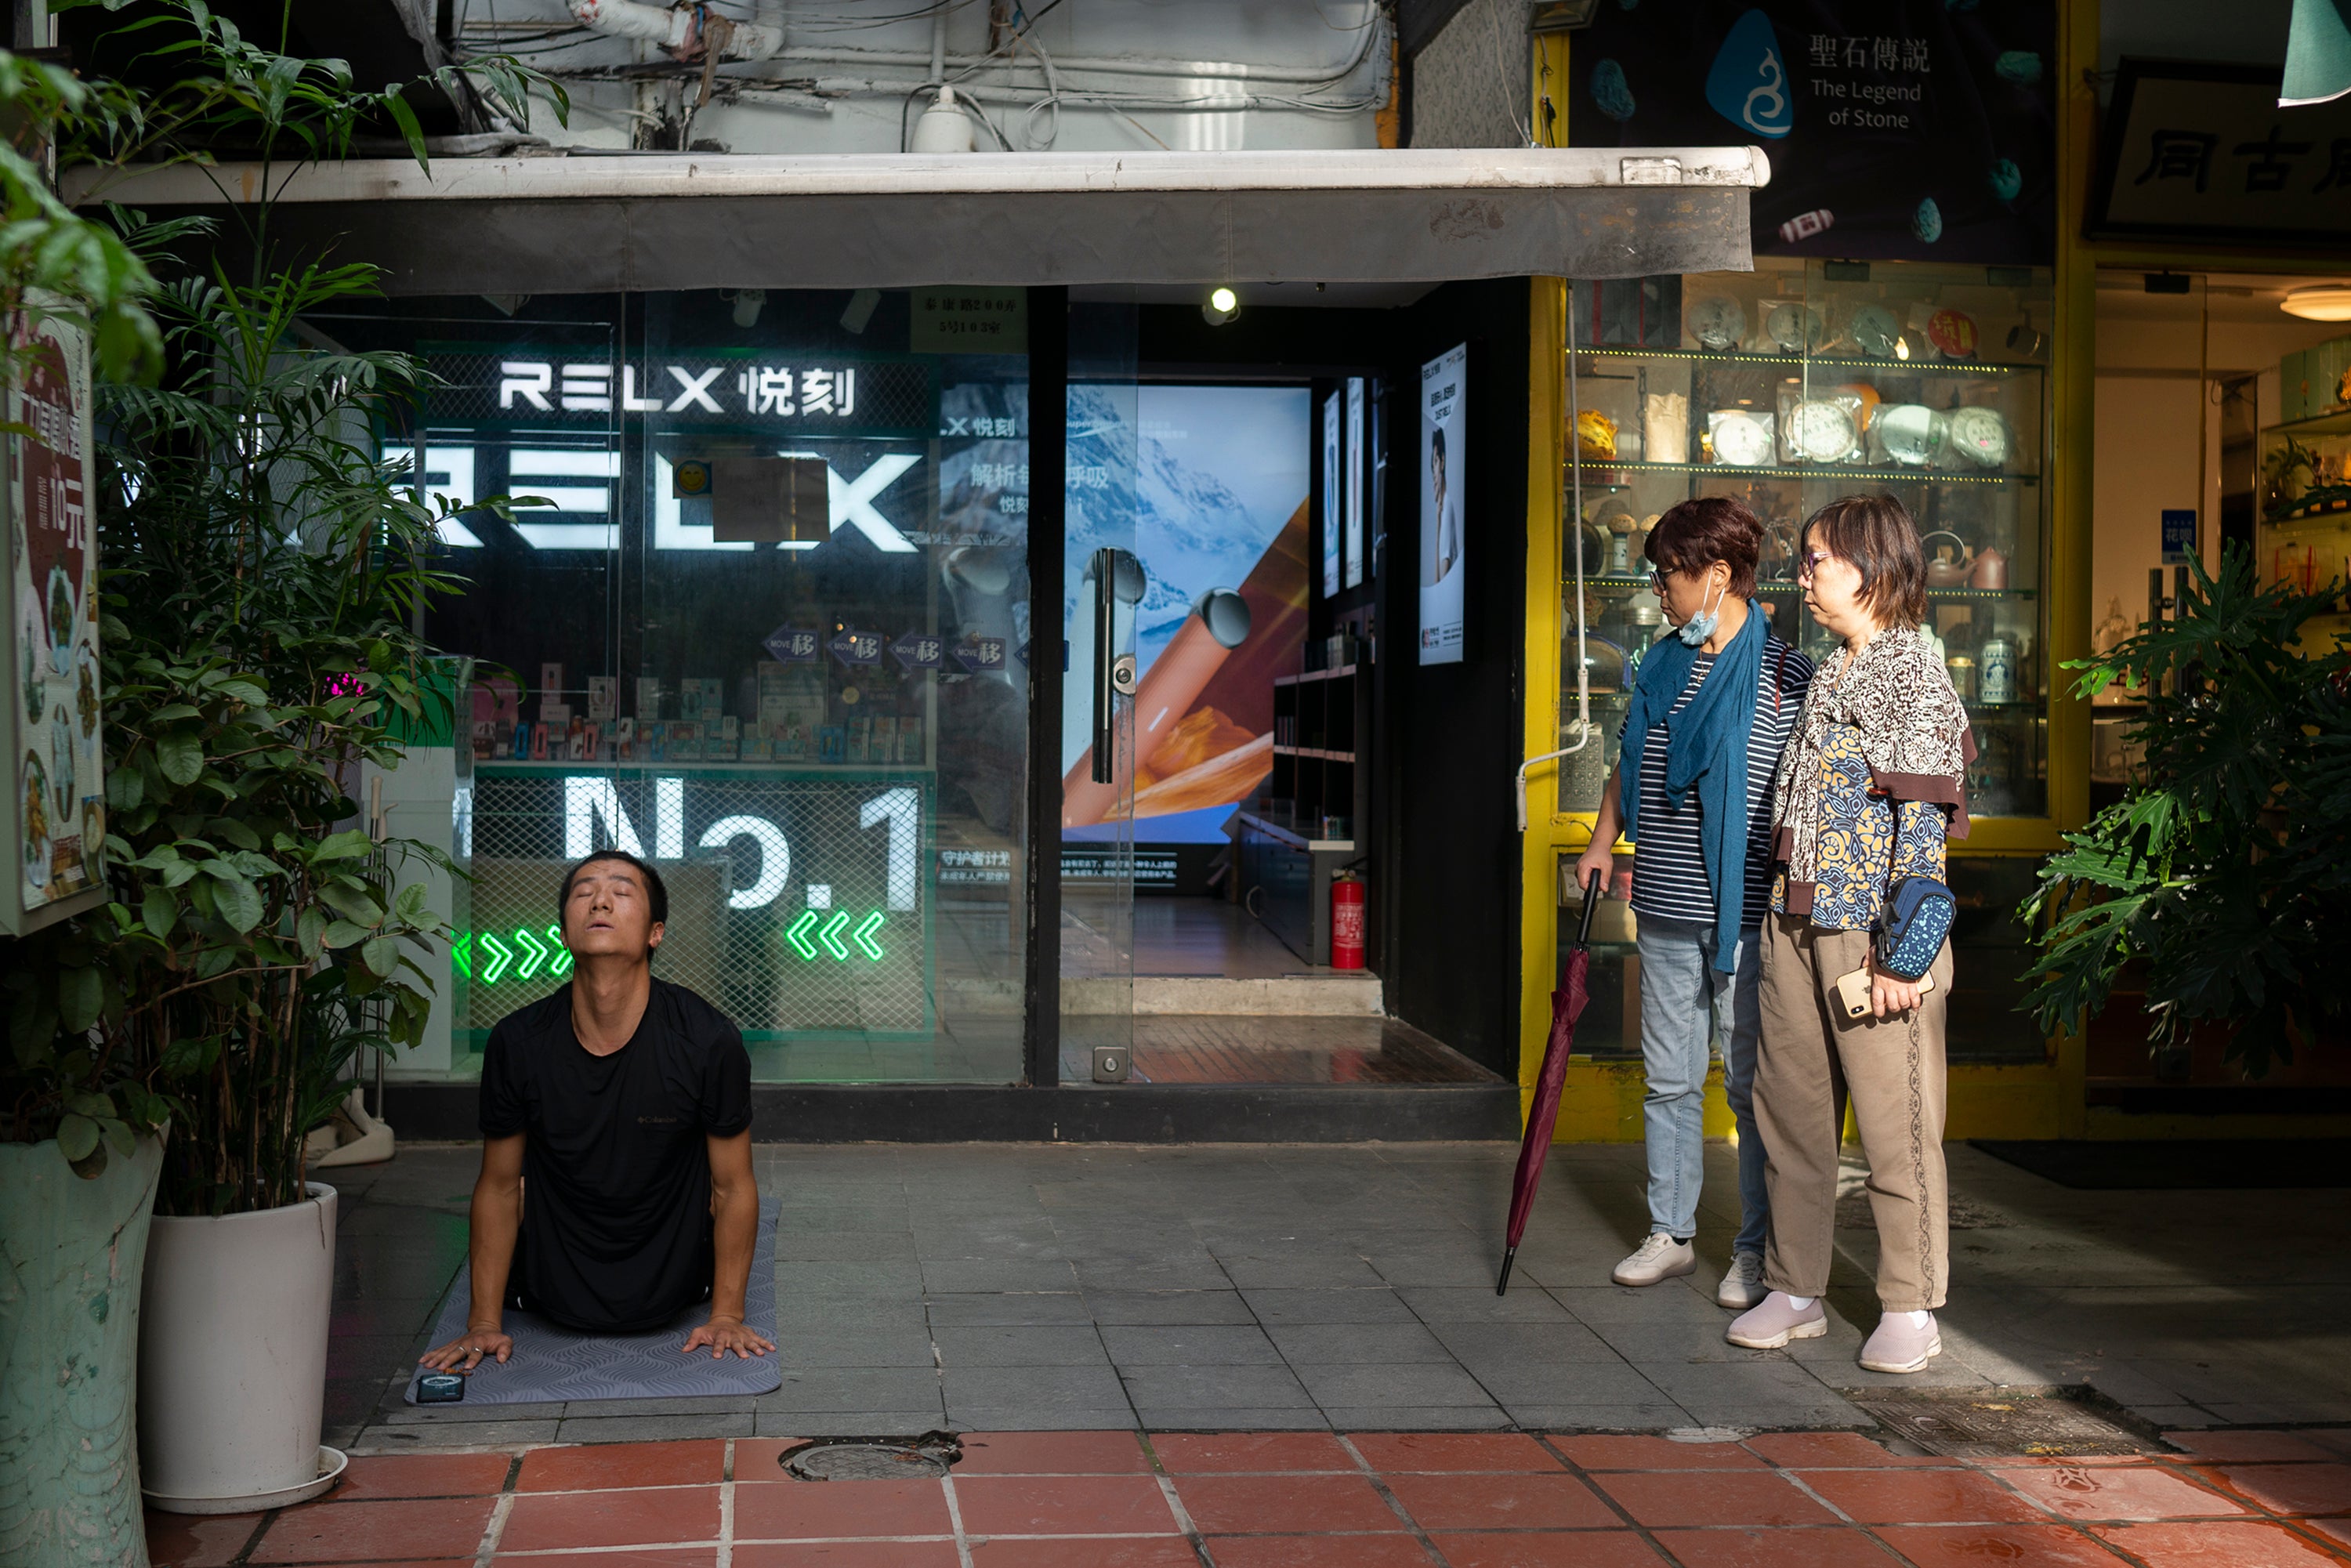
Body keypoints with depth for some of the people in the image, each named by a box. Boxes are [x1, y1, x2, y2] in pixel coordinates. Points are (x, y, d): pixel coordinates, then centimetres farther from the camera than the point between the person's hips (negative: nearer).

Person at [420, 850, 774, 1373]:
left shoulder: (709, 1040, -24)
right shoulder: (518, 1042, -18)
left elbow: (733, 1187, -12)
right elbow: (499, 1187, -5)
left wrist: (726, 1316, -9)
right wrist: (483, 1322, -4)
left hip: (669, 1295, -2)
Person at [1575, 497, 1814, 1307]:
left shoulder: (1786, 676, -7)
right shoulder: (1660, 667, 11)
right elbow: (1629, 762, 24)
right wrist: (1603, 841, 16)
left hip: (1746, 915, -6)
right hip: (1665, 912, 6)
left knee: (1753, 1085, 2)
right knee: (1668, 1079, 12)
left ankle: (1757, 1251, 12)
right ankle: (1669, 1233, 23)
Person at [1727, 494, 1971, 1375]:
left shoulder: (1913, 675, -9)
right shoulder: (1826, 676, 16)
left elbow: (1922, 822, -14)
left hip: (1874, 936, -8)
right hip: (1795, 928, 8)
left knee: (1895, 1122, 0)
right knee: (1790, 1110, 10)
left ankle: (1910, 1309, 9)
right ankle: (1795, 1290, 20)